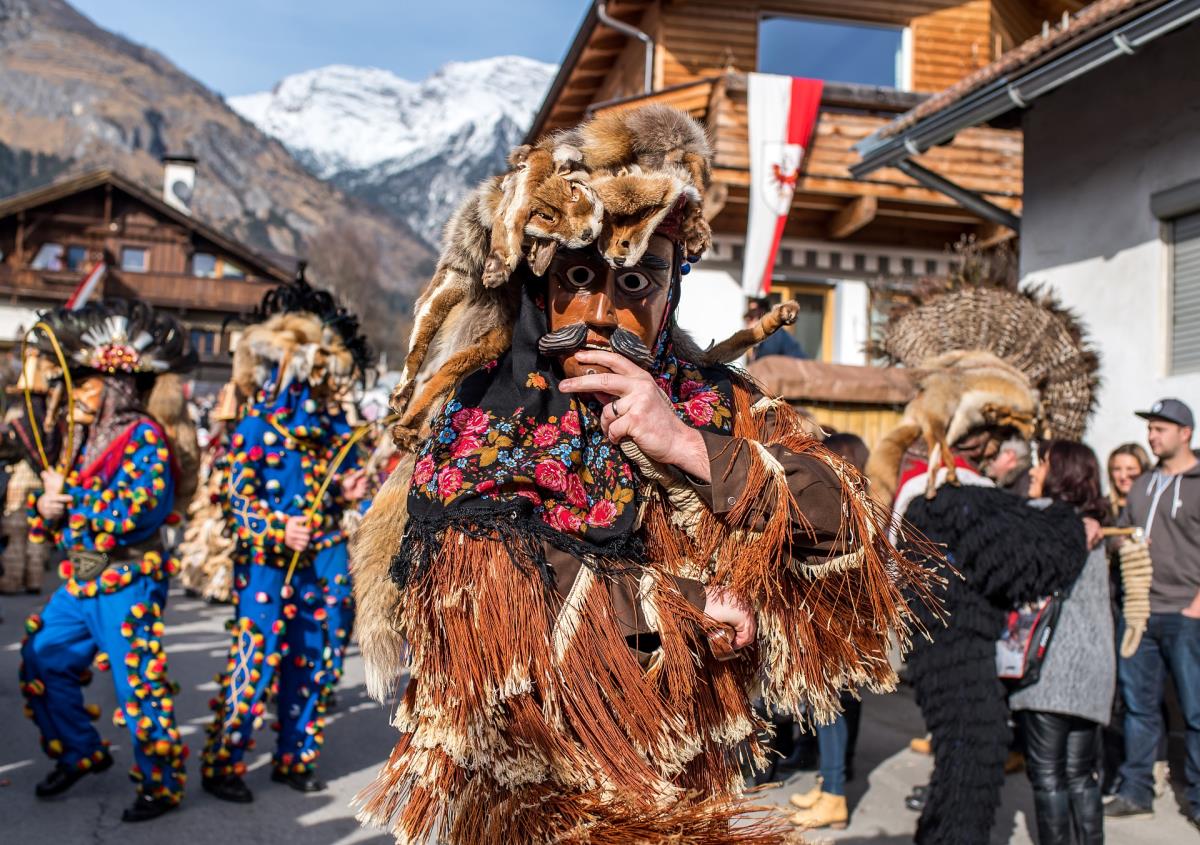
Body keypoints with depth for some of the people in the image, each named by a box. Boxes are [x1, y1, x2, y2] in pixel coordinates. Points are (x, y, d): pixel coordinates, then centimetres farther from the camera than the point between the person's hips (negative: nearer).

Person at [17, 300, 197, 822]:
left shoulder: (145, 437, -13)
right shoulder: (87, 440, 12)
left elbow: (136, 510, -26)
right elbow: (52, 512, 17)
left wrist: (69, 497, -16)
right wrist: (45, 507, -7)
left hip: (127, 585, -9)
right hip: (80, 581, 9)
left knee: (139, 684, -3)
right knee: (43, 662, 15)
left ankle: (163, 784, 12)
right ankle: (81, 754, 34)